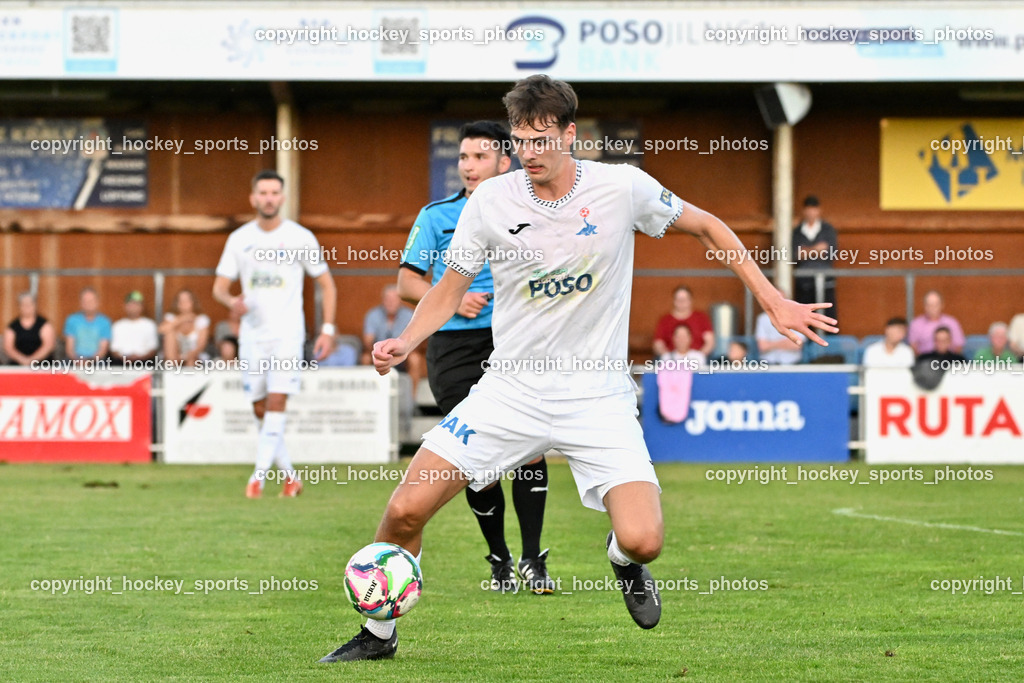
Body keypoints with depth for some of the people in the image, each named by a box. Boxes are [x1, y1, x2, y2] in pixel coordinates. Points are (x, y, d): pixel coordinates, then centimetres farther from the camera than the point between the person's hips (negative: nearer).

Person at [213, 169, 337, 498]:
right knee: (260, 409, 4)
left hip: (287, 334, -3)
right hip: (252, 333, 3)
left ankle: (259, 474, -15)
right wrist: (232, 301, -18)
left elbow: (326, 284, 5)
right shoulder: (239, 239, 5)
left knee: (276, 402, -15)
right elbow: (219, 287, 6)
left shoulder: (300, 238, -1)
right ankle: (289, 475, 16)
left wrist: (327, 330, -4)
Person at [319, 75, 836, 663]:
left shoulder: (622, 187, -8)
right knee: (405, 512, -10)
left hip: (598, 398, -1)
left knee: (642, 541, -20)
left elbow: (706, 227, 7)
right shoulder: (491, 202, -5)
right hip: (512, 388, 1)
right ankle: (379, 635, 14)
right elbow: (448, 292, 7)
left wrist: (774, 303, 4)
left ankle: (622, 558, 19)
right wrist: (405, 342, -11)